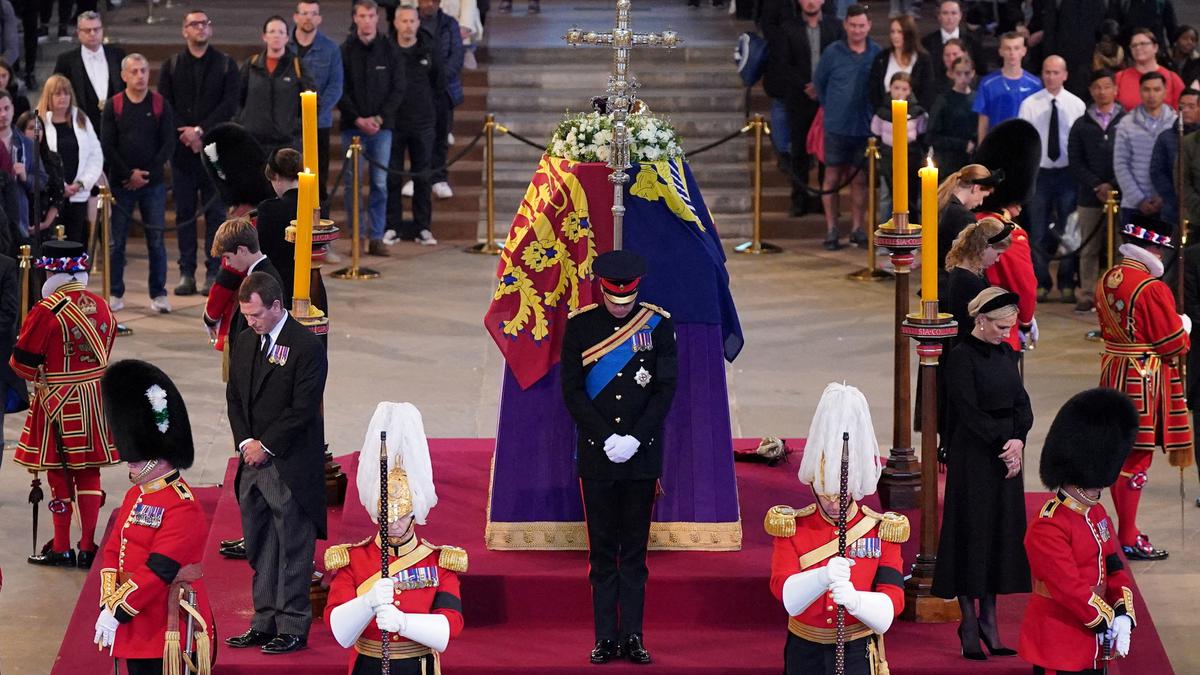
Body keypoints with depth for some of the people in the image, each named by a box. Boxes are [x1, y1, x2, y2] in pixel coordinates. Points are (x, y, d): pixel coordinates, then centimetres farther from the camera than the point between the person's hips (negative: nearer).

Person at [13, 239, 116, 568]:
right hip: (95, 399, 6)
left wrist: (38, 375, 8)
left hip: (58, 402, -5)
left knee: (60, 474, 5)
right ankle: (88, 547, 14)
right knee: (89, 471, 11)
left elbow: (23, 362, -13)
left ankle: (61, 549, 11)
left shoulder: (47, 310, -18)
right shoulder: (101, 306, 2)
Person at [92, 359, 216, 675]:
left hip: (171, 631, -9)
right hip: (138, 627, 9)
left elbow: (159, 570, -21)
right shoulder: (134, 497, 13)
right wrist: (108, 604, -2)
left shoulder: (182, 506, -16)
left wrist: (118, 610, -21)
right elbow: (112, 552, 12)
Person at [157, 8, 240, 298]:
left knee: (215, 211, -2)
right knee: (185, 213, 2)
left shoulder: (226, 65, 6)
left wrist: (201, 130, -12)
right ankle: (186, 272, 6)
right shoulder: (171, 66, 10)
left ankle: (213, 272, 1)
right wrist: (185, 135, -8)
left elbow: (230, 105, -3)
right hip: (181, 149, 1)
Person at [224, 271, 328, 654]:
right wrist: (245, 442, 0)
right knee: (260, 550, 11)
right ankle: (265, 623, 19)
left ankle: (293, 628, 3)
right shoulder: (244, 343, 12)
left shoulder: (306, 347, -11)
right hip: (253, 463, 7)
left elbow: (302, 408, -15)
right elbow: (234, 397, 15)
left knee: (293, 549, -2)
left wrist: (265, 446, -13)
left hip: (290, 465, -7)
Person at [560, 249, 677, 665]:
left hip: (642, 455, 0)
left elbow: (666, 388, -1)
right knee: (602, 551, 4)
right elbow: (571, 390, -1)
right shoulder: (581, 325, 0)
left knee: (635, 549, 4)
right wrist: (607, 439, -11)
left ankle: (633, 637, 7)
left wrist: (635, 439, -11)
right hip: (596, 456, 0)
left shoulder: (658, 324, 1)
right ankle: (606, 638, 7)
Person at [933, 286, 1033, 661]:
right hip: (973, 457, -7)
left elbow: (1021, 402, 7)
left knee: (1002, 532, 9)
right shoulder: (961, 357, -13)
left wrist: (1018, 441, -9)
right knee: (972, 531, -1)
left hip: (1006, 453, 7)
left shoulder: (1005, 353, 9)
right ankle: (970, 623, 6)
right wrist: (1003, 445, -16)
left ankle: (989, 619, 16)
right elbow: (969, 412, -16)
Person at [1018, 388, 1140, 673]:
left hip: (1094, 647, 9)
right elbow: (1069, 588, -23)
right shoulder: (1048, 527, -18)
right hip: (1058, 650, -9)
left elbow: (1115, 570, 11)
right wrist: (1107, 621, -15)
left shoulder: (1097, 515, 11)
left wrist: (1123, 617, -5)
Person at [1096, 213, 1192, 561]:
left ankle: (1126, 529, 26)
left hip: (1113, 372, 9)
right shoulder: (1153, 288, -20)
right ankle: (1128, 540, 1)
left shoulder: (1106, 281, 6)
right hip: (1144, 380, -9)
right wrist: (1184, 330, 6)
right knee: (1137, 457, -3)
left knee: (1120, 454, 16)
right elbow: (1174, 344, -16)